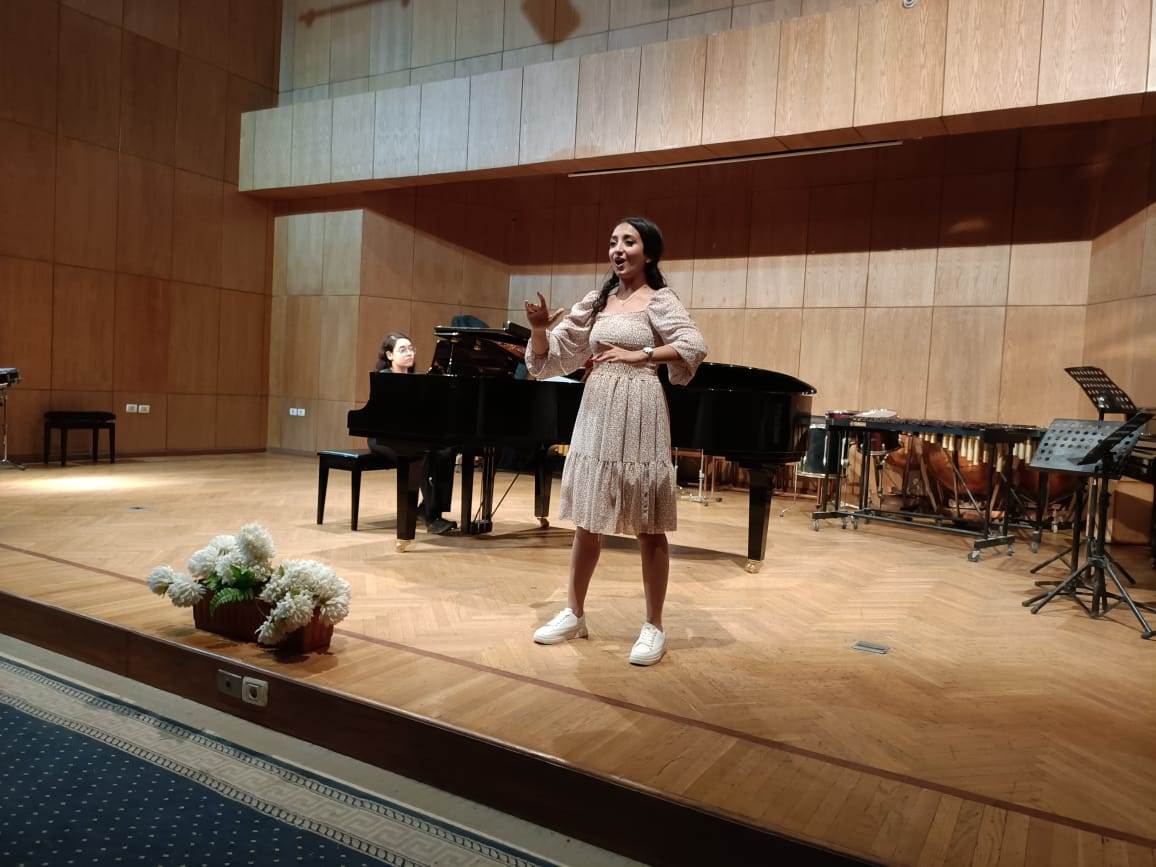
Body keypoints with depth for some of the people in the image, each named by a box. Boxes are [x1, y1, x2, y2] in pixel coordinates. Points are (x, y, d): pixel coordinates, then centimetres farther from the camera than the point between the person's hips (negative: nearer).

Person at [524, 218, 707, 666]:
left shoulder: (659, 299, 0)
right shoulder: (596, 301, 13)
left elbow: (694, 346, -16)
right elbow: (551, 353, 11)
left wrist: (639, 355, -15)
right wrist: (539, 327, -8)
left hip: (638, 414, -5)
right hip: (596, 413, 5)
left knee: (648, 527, 1)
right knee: (588, 519, 11)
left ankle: (654, 627, 12)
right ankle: (574, 613, 24)